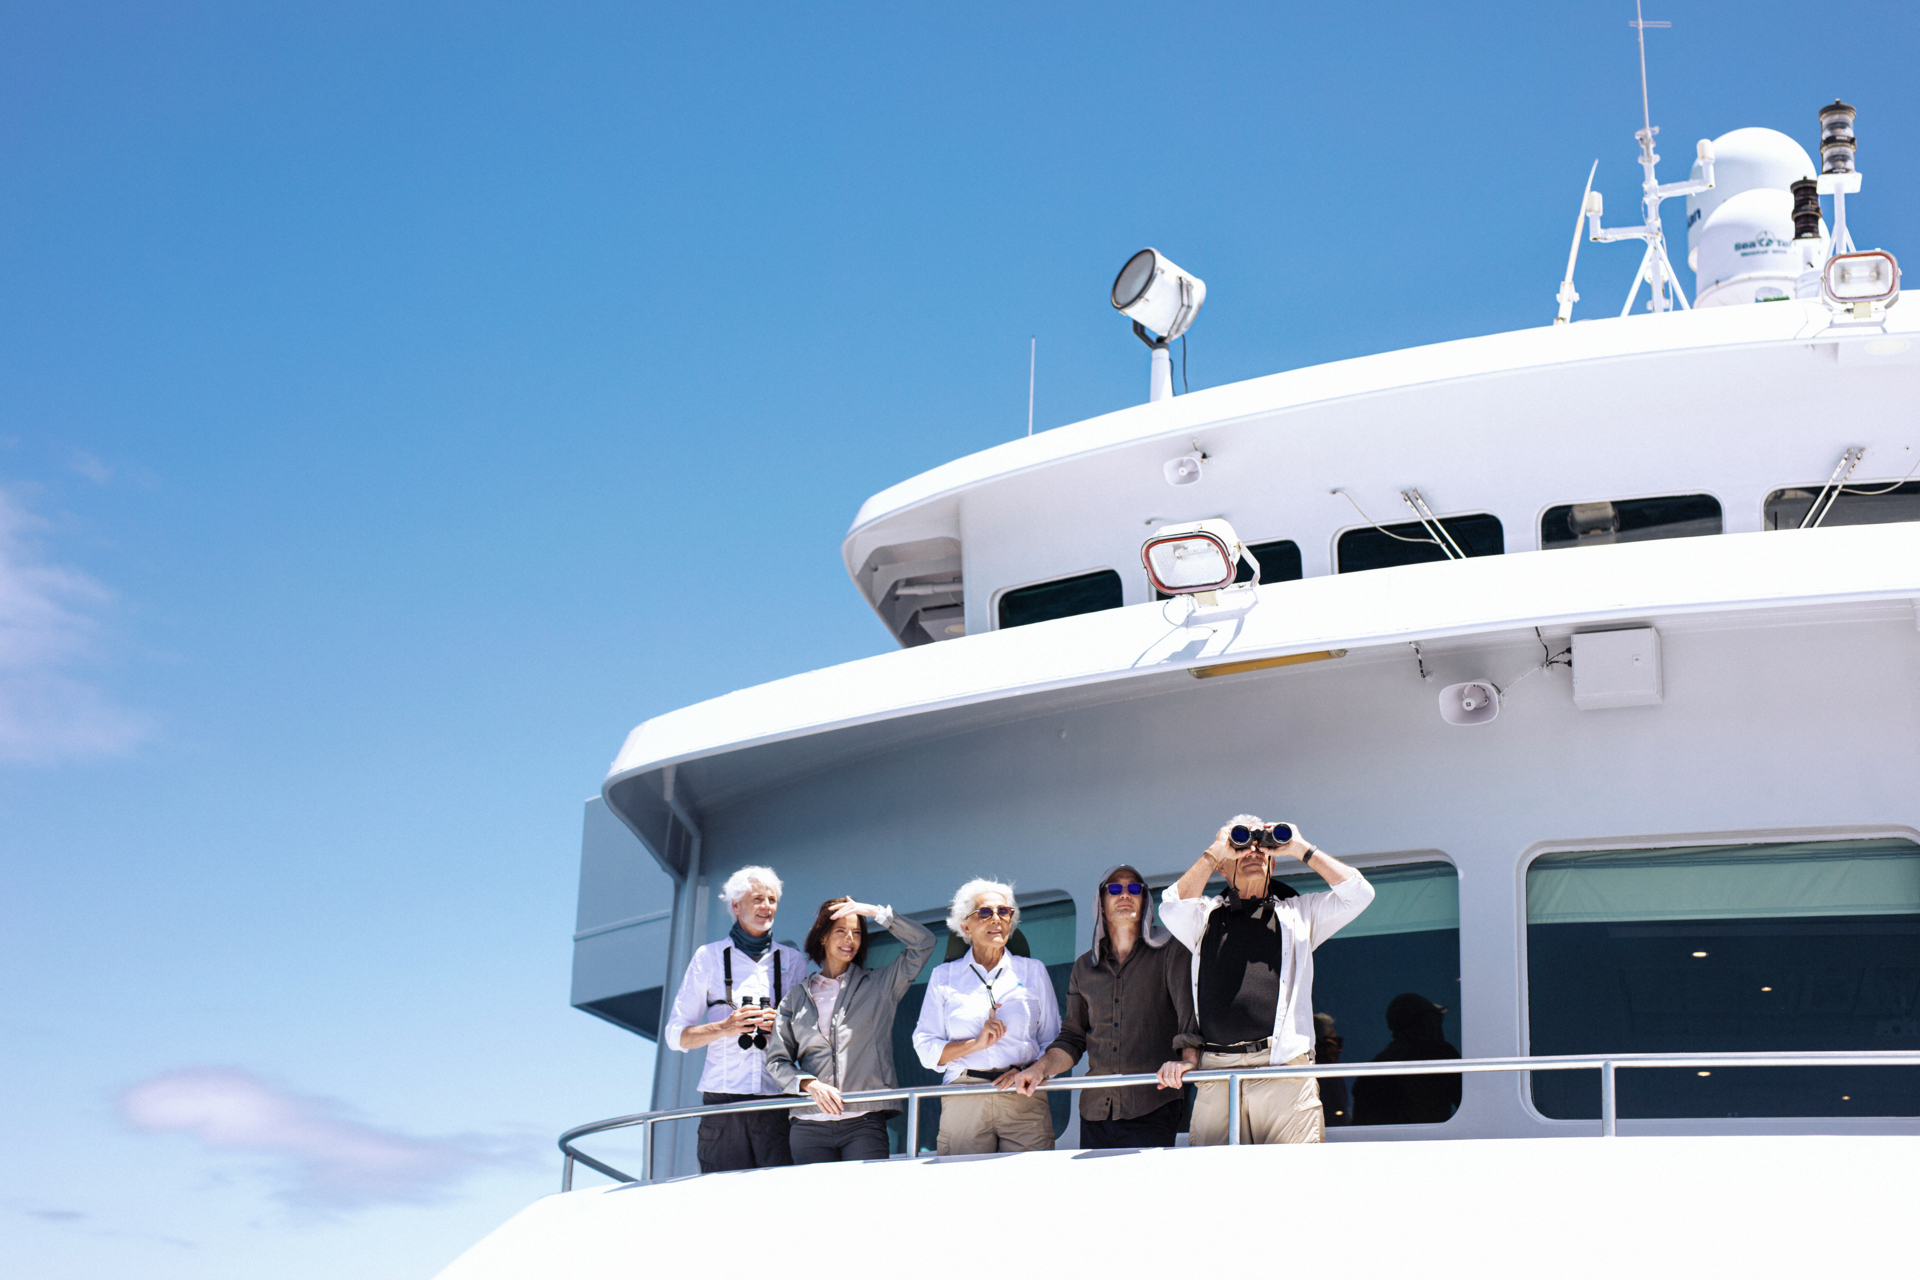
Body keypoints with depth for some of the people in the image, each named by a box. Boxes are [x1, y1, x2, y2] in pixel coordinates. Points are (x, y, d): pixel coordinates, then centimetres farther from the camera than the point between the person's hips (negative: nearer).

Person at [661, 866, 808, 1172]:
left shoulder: (793, 961, 16)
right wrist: (724, 1027, -9)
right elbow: (676, 1035, 9)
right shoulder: (709, 957, 11)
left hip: (779, 1099, 1)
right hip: (724, 1099, -1)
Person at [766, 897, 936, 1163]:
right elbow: (777, 1061, 10)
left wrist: (875, 912, 4)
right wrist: (810, 1085, -8)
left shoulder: (878, 986, 13)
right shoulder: (797, 997, 15)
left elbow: (923, 942, 6)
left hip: (865, 1121, -1)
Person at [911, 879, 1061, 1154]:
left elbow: (1053, 1042, 12)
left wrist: (1030, 1072, -7)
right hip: (964, 1101, 0)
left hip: (1023, 1099, 0)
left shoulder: (1033, 971, 16)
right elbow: (925, 1049, 7)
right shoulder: (944, 976, 14)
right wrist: (976, 1043, -7)